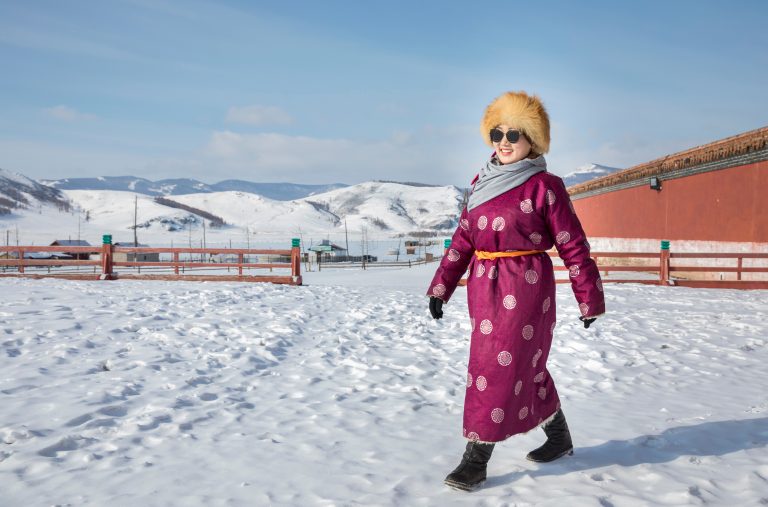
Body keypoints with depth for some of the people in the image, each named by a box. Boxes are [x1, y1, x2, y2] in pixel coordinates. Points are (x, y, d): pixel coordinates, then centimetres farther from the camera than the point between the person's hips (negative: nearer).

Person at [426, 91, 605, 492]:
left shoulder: (544, 186, -7)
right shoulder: (481, 183, 10)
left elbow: (573, 245, -5)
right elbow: (463, 240, 13)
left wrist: (590, 300, -2)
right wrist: (441, 287, 9)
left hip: (526, 286, -6)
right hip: (484, 286, 7)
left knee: (501, 367, -5)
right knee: (526, 366, 16)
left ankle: (476, 459, 5)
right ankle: (559, 439, 35)